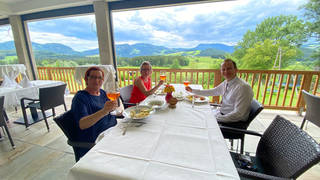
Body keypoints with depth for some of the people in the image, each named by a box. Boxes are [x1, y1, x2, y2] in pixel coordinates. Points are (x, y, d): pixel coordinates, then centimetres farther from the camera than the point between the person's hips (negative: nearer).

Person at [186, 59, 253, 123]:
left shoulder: (243, 87, -22)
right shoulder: (226, 83, 2)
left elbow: (238, 114, -25)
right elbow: (211, 92, 16)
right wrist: (192, 90, 15)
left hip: (234, 122, -7)